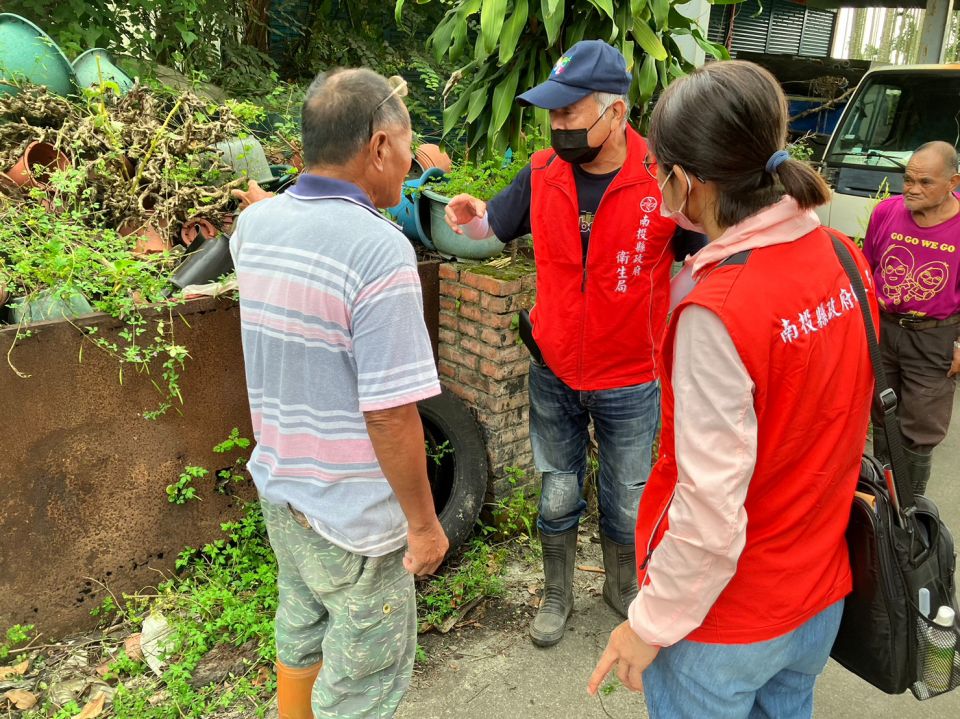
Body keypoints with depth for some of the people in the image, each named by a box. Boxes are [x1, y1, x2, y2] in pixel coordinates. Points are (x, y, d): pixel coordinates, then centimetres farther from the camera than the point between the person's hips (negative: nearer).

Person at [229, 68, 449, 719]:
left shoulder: (253, 226, -2)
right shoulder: (380, 251, -26)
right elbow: (391, 416, -25)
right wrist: (424, 522, -12)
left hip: (280, 489, 7)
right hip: (354, 517, -7)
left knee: (301, 636, 28)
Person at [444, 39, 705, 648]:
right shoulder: (544, 173, -7)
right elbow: (493, 226, 7)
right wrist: (468, 216, -15)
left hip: (631, 382, -2)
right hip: (554, 375, 2)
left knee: (626, 506, 17)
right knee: (558, 497, 18)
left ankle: (625, 591, 45)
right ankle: (558, 595, 41)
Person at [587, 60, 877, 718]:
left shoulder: (718, 312, -30)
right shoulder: (846, 260, -8)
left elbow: (711, 514, -27)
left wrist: (650, 625, -13)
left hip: (728, 625, -7)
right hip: (823, 594, 7)